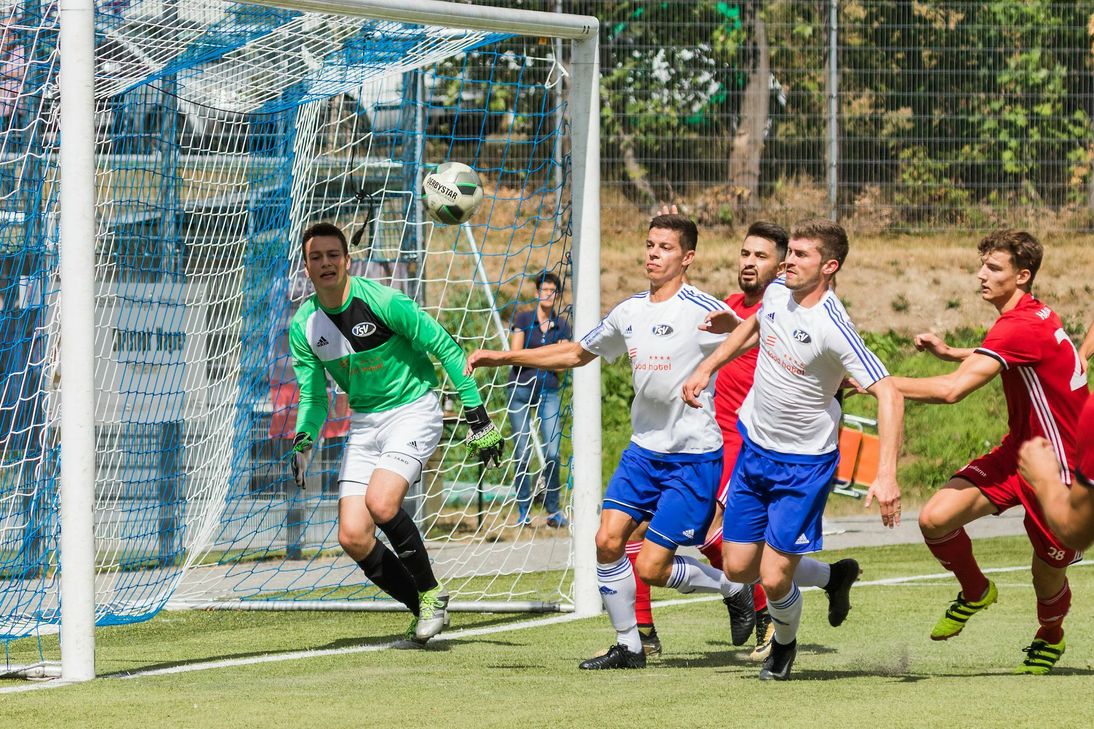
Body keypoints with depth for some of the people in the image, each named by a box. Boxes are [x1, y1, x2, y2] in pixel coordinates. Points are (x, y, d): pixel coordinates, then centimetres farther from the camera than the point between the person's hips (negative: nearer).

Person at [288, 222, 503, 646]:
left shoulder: (382, 302, -16)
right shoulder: (303, 327, 0)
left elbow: (445, 348, -10)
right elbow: (313, 396, 10)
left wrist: (477, 415, -10)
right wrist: (303, 441, -10)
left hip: (412, 410, -6)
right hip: (364, 423, 6)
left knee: (381, 503, -29)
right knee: (353, 536, -8)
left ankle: (431, 592, -6)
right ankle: (424, 609, 11)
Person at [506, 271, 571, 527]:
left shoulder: (562, 326, 9)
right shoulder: (523, 319, 2)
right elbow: (515, 354, -4)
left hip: (548, 391, 2)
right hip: (521, 388, -2)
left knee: (552, 453, -9)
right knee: (522, 455, -1)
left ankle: (553, 509, 2)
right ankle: (523, 509, 9)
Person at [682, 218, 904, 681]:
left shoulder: (833, 327, -26)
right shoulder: (776, 293, -5)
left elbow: (888, 395, -29)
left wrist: (887, 475, -37)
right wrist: (708, 366, 17)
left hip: (804, 464, -7)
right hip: (754, 447, 7)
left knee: (773, 578, -7)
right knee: (738, 568, 7)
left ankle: (785, 644, 27)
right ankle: (833, 577, 33)